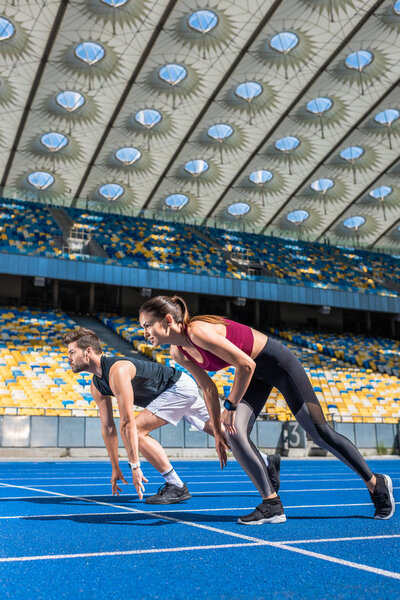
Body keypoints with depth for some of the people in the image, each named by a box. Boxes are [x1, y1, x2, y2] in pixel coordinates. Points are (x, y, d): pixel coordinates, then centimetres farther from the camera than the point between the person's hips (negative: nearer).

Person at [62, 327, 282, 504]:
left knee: (138, 429, -18)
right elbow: (107, 427, 4)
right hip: (181, 390, 10)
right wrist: (115, 468, 6)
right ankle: (267, 462, 28)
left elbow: (127, 423, -33)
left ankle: (176, 487, -10)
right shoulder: (96, 386, 0)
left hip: (179, 386, -10)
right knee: (221, 432, 15)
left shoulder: (117, 370, -30)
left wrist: (135, 466, -32)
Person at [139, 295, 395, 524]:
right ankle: (273, 505, -3)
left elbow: (246, 365, -30)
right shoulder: (178, 351, -4)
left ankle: (376, 483, 22)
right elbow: (208, 388, 6)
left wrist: (231, 405, -21)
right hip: (256, 372, 8)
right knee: (234, 433, -12)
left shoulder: (199, 331, -32)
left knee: (320, 433, 1)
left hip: (278, 362, -8)